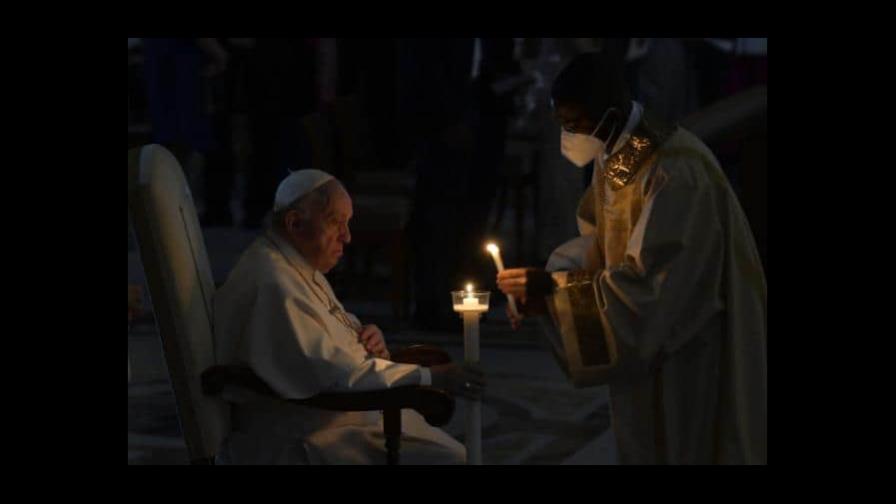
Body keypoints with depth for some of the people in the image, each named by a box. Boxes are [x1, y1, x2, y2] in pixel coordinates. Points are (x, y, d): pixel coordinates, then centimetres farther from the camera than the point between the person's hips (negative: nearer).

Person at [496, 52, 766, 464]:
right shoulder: (614, 158, 3)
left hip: (689, 352, -8)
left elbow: (651, 281, -28)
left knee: (686, 447, 3)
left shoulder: (675, 170, -25)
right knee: (645, 445, 15)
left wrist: (555, 287, -24)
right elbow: (603, 254, 10)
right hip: (644, 342, 8)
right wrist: (542, 292, -6)